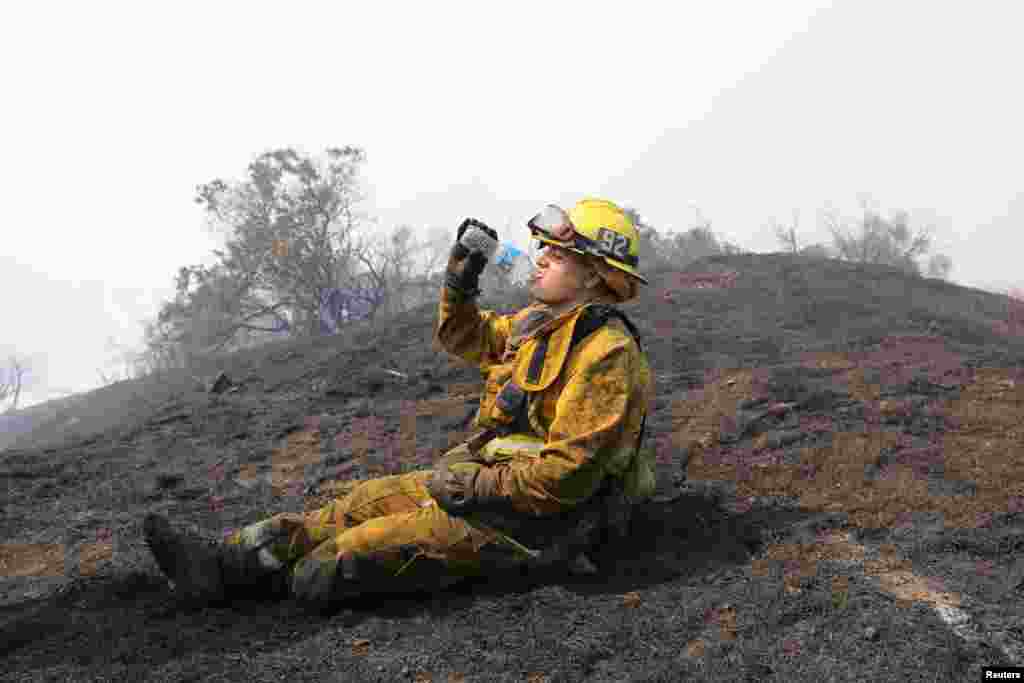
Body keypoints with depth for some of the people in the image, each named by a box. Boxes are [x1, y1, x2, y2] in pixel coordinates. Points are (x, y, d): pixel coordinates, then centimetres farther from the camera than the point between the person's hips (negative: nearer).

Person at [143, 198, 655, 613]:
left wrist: (475, 484, -20)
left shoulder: (606, 353, -22)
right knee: (364, 503, 3)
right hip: (489, 475, 9)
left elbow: (567, 474, -26)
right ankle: (223, 562, 5)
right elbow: (466, 340, 22)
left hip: (534, 515, -9)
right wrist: (459, 281, 4)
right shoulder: (542, 321, 8)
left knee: (368, 545, -15)